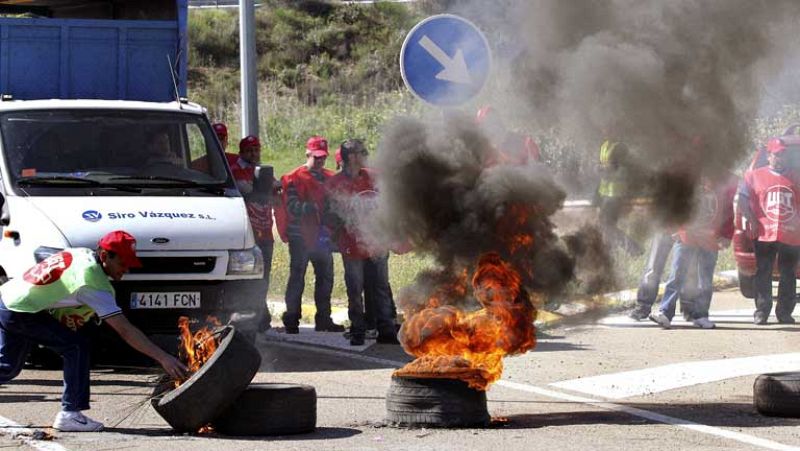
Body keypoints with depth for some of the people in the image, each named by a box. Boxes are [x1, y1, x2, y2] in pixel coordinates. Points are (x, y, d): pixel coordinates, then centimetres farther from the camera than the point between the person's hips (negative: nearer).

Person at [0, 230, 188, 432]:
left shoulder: (84, 254, 4)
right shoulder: (92, 282, -21)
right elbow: (124, 330, -24)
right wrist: (163, 358, -25)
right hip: (19, 312, -10)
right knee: (77, 346, -13)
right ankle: (70, 414, -12)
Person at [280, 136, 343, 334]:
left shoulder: (330, 178, 14)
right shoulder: (294, 178, -5)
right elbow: (292, 207, -15)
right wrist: (311, 207, -26)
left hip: (322, 235, 6)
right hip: (300, 236, -6)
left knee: (325, 277, 9)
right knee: (297, 278, -2)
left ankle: (323, 319, 19)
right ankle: (292, 321, 4)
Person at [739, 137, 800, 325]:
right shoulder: (755, 176, 7)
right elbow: (743, 199, 6)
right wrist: (751, 221, -5)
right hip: (764, 235, -2)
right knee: (763, 274, -2)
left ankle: (784, 312, 11)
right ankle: (761, 312, 2)